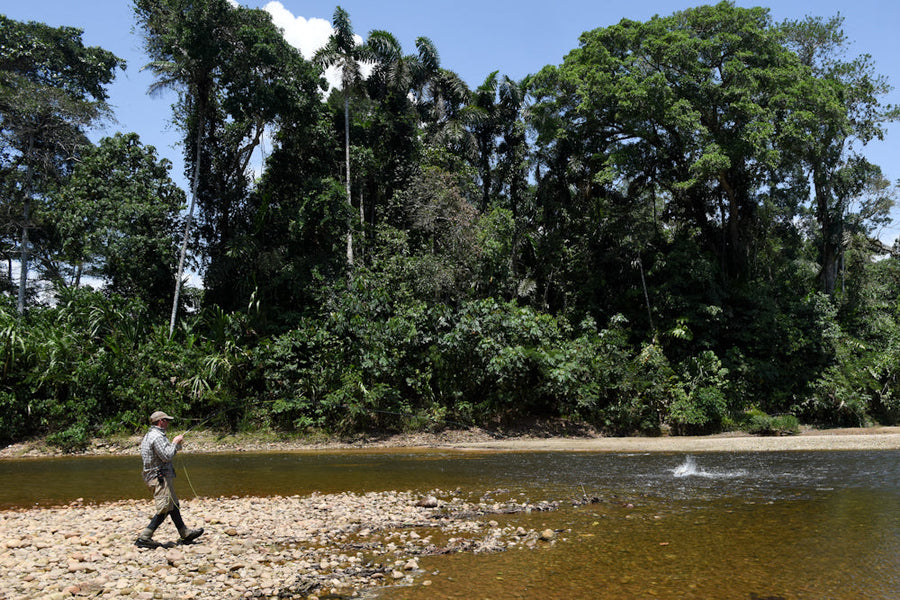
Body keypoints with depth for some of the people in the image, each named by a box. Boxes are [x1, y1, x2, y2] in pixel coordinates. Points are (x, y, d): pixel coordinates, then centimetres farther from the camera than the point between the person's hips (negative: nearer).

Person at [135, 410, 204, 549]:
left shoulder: (149, 436, 17)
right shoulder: (158, 437, -17)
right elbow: (166, 456, -23)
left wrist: (174, 445, 14)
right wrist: (174, 443, -10)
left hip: (153, 476, 11)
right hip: (160, 477, -11)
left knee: (174, 505, 15)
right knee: (164, 509, -9)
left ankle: (185, 534, 21)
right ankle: (144, 538, -8)